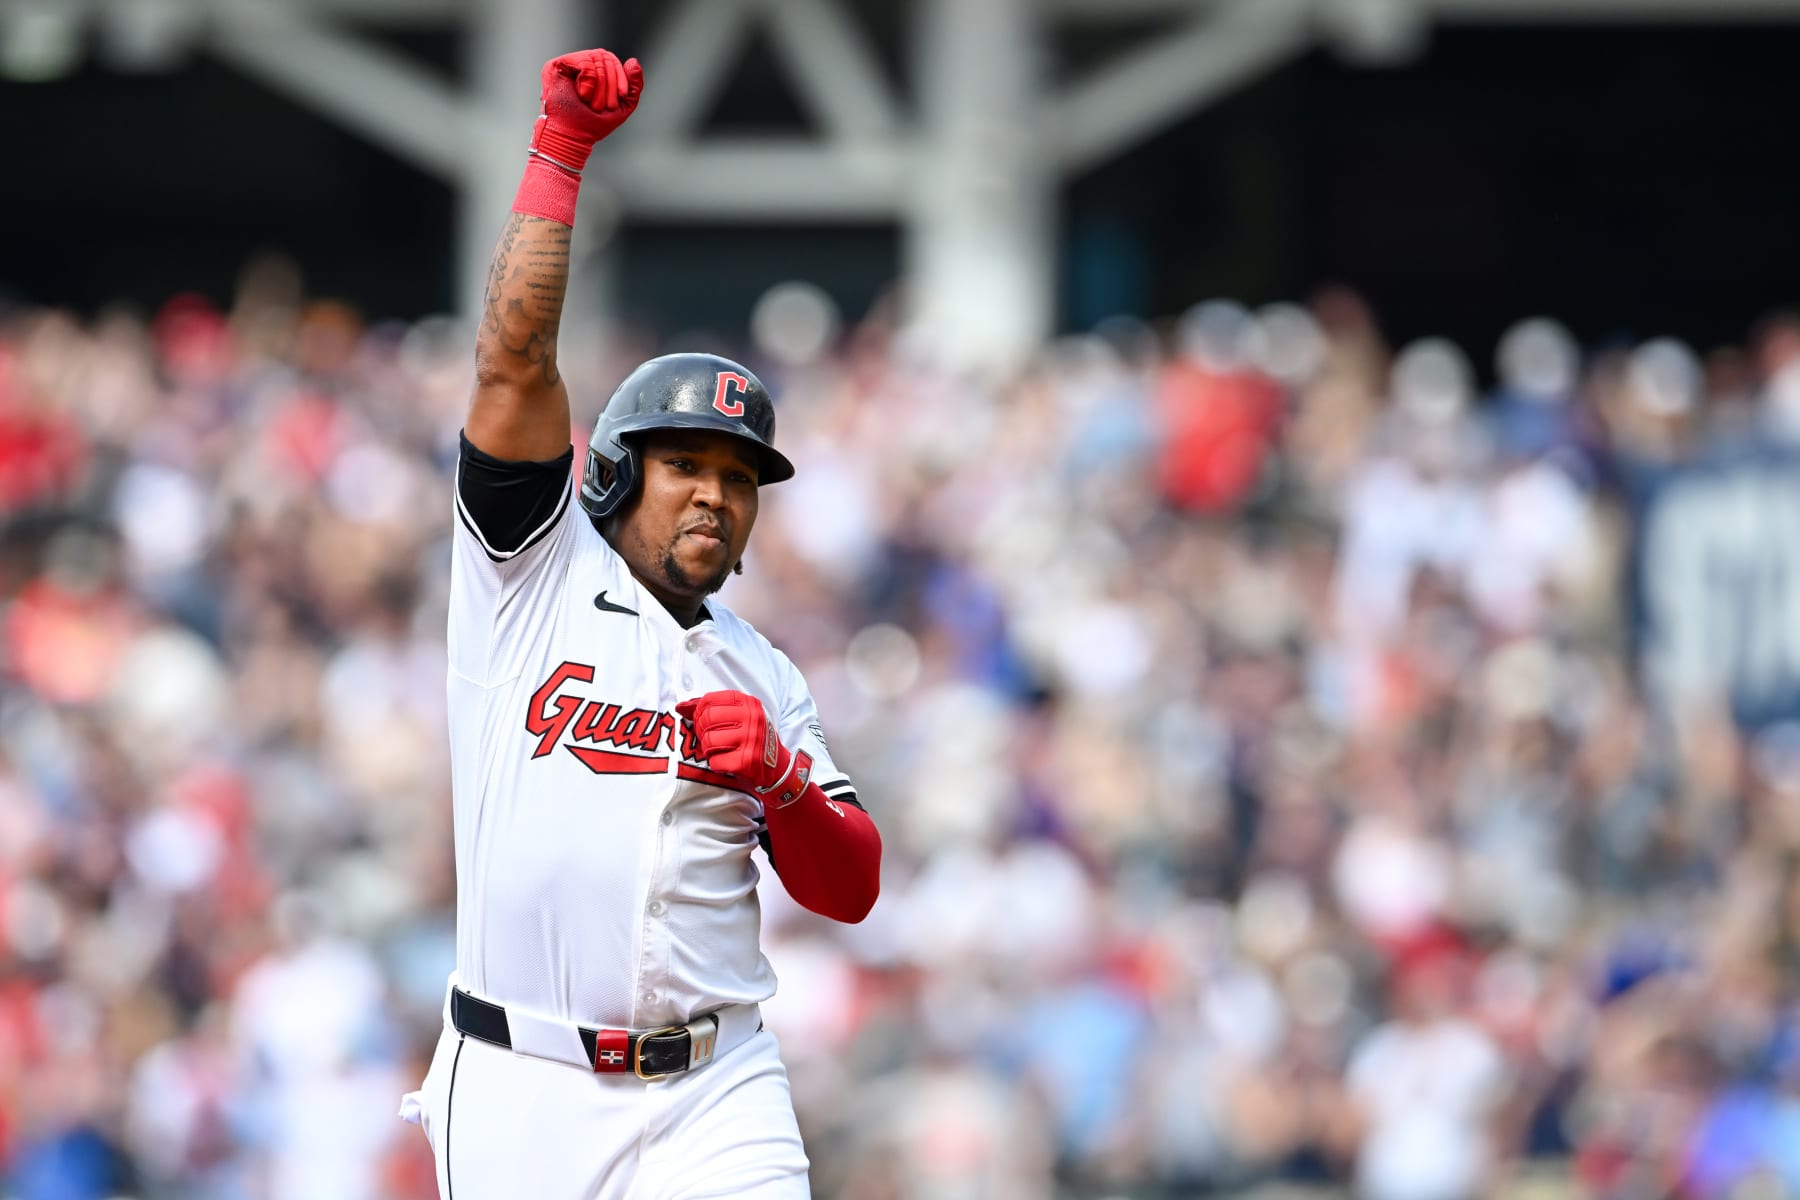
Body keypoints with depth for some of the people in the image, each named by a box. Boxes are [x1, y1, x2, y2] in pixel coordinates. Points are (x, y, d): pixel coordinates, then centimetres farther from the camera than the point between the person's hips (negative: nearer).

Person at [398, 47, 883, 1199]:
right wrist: (560, 150, -9)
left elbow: (851, 890, 13)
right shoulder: (533, 579, 6)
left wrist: (784, 782, -7)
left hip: (712, 1099, 2)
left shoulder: (763, 679, 16)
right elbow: (514, 364, -4)